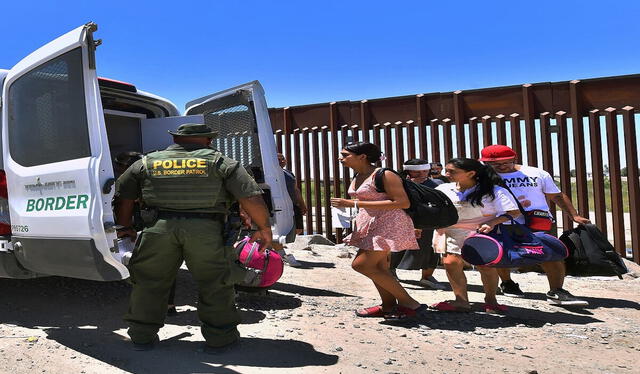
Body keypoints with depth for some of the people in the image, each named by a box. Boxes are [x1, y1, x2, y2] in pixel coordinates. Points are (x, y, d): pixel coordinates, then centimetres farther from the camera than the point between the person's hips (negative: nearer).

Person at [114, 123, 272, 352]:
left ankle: (142, 336, 27)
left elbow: (123, 197, 20)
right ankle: (219, 338, 18)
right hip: (205, 230, -2)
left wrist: (124, 228, 31)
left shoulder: (146, 163, 18)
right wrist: (264, 228, 11)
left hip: (159, 228, 2)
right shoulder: (222, 163, 10)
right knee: (215, 283, 11)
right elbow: (251, 197, 2)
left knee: (149, 282, 17)